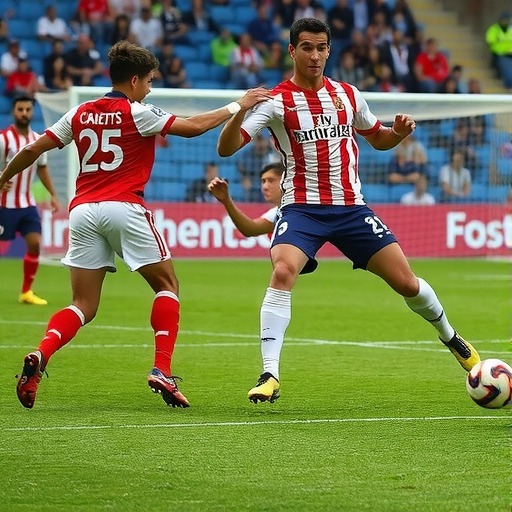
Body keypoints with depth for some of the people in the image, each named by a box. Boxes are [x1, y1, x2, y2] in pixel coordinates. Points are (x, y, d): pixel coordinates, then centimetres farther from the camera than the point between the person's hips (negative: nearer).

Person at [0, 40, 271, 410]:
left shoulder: (79, 114, 12)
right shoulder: (137, 113, -2)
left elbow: (33, 149, 13)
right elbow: (193, 127, -1)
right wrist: (237, 106, 10)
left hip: (82, 211, 5)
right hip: (123, 208, -5)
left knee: (83, 307, 7)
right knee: (167, 285, 12)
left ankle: (39, 357, -20)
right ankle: (162, 372, -1)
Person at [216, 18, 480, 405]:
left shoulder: (348, 95, 7)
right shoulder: (277, 101, -6)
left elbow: (377, 139, 23)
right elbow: (226, 148, -14)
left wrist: (399, 132, 0)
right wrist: (240, 111, -33)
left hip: (350, 207, 3)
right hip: (302, 209, -3)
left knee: (405, 281, 2)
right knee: (283, 272, -30)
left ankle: (450, 337, 31)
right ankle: (270, 376, -28)